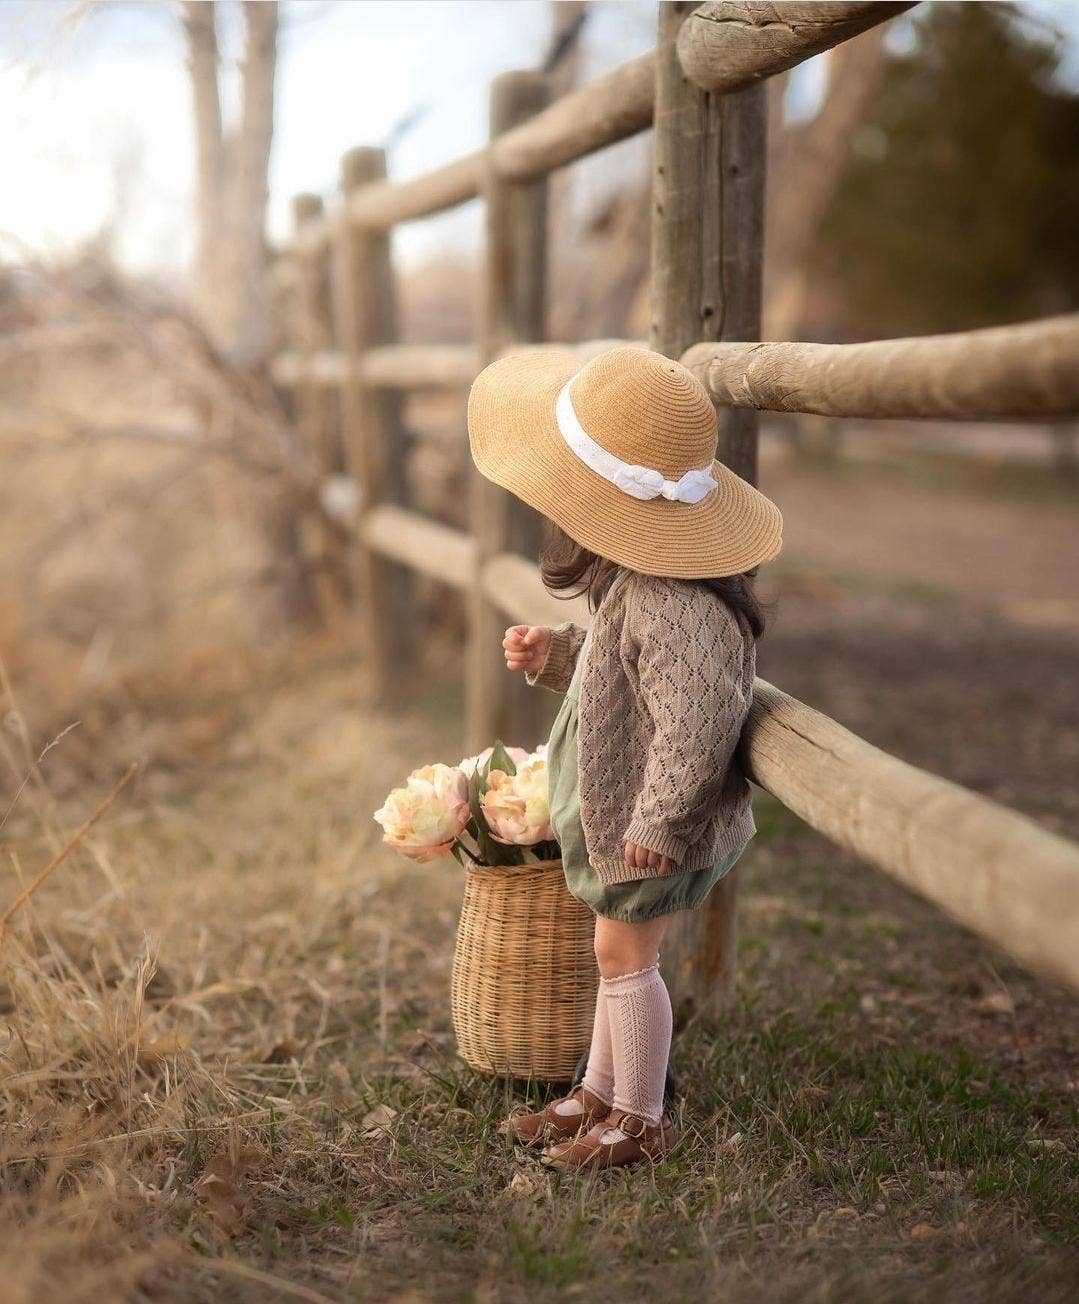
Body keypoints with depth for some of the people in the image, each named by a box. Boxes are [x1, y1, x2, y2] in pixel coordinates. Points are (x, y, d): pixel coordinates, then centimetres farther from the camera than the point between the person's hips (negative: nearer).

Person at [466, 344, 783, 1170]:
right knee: (621, 951, 20)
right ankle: (600, 1094, 37)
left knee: (625, 953, 5)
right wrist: (555, 653, 4)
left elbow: (698, 717, -35)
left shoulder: (667, 603, -32)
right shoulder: (633, 580, 1)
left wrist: (657, 821, -26)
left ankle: (640, 1122, 23)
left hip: (657, 827, -10)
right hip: (622, 810, 10)